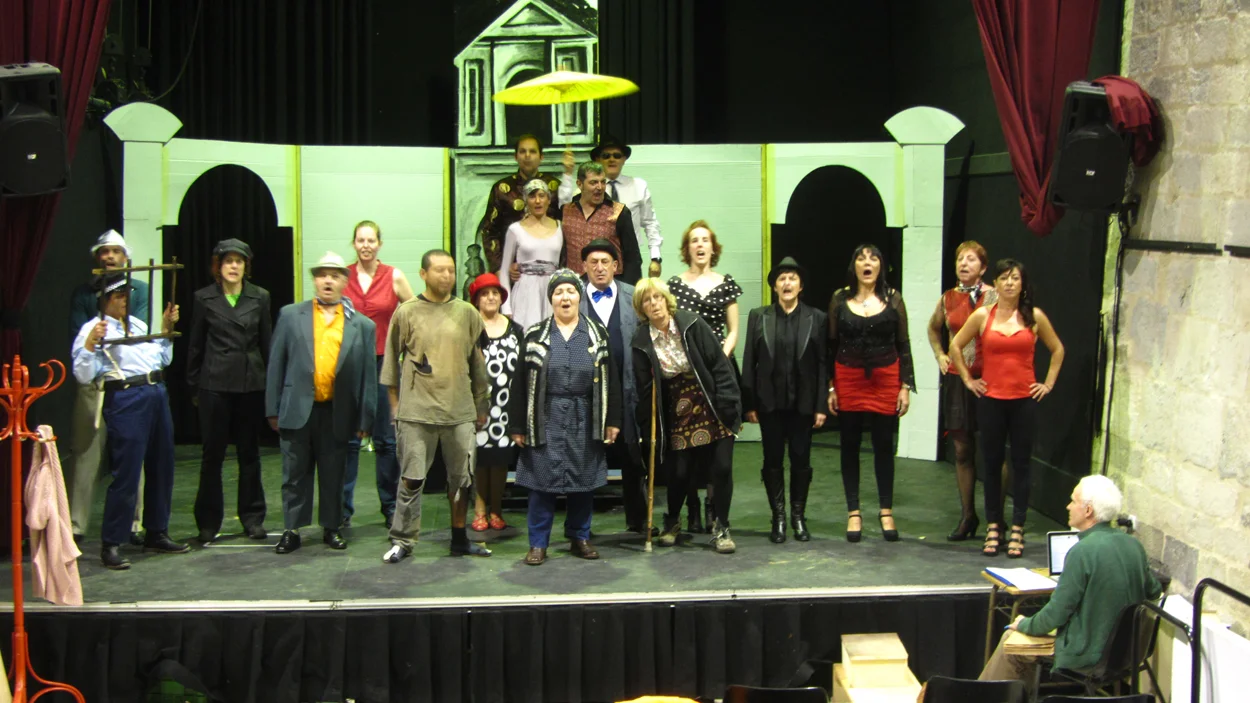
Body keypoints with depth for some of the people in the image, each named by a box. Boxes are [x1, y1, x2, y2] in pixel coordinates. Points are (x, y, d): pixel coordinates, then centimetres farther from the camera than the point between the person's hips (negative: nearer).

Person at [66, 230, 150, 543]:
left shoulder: (139, 289, 11)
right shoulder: (83, 293, 11)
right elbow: (77, 338, 1)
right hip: (93, 385, 0)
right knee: (85, 454, -3)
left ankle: (132, 524, 9)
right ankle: (75, 525, 1)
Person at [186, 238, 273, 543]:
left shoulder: (259, 298, 5)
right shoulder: (204, 298, 3)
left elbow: (267, 343, 7)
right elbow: (195, 345, 6)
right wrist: (193, 386, 5)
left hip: (251, 384, 1)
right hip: (215, 384, -1)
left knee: (249, 452, 8)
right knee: (212, 454, 3)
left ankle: (252, 517, 18)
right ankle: (208, 522, 11)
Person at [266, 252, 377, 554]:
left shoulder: (362, 325, 4)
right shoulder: (291, 316, 5)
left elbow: (368, 375, 3)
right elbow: (276, 365, 5)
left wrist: (365, 419, 0)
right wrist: (273, 409, 0)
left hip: (337, 413, 0)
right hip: (297, 410, 0)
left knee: (333, 475, 8)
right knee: (295, 473, 6)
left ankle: (331, 528, 20)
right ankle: (292, 530, 14)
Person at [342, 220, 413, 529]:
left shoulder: (394, 277, 1)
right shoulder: (343, 276, 4)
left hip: (384, 363, -1)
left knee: (386, 439, 4)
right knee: (347, 439, 2)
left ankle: (390, 507, 14)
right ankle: (343, 508, 10)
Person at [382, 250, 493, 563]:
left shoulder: (466, 313, 7)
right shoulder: (407, 313, 2)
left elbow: (477, 361, 12)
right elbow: (392, 360, 7)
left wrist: (481, 406, 13)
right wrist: (394, 404, 6)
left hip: (460, 411, 2)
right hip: (416, 411, -2)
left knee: (461, 478, 8)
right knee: (411, 479, -1)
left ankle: (459, 538, 20)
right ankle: (402, 540, 9)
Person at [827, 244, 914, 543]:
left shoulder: (893, 299, 1)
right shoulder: (839, 299, 1)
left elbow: (903, 345, 3)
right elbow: (830, 346, 4)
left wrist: (906, 386, -2)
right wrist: (829, 387, -1)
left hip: (886, 380, 0)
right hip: (848, 380, 0)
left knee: (884, 445, 6)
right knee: (849, 446, 5)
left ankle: (886, 512, 18)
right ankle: (853, 513, 14)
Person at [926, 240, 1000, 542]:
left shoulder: (993, 296, -5)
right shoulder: (948, 298, 10)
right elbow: (933, 328, 29)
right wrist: (940, 355, 17)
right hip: (956, 379, 5)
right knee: (962, 450, 9)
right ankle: (968, 515, 19)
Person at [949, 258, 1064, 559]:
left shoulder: (1034, 317, 1)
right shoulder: (982, 316, 1)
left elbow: (1057, 349, 14)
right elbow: (956, 346, 11)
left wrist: (1048, 383, 8)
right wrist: (968, 379, 7)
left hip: (1024, 399, 0)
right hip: (991, 399, 0)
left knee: (1021, 463, 3)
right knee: (992, 463, 5)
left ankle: (1017, 530, 9)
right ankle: (993, 527, 14)